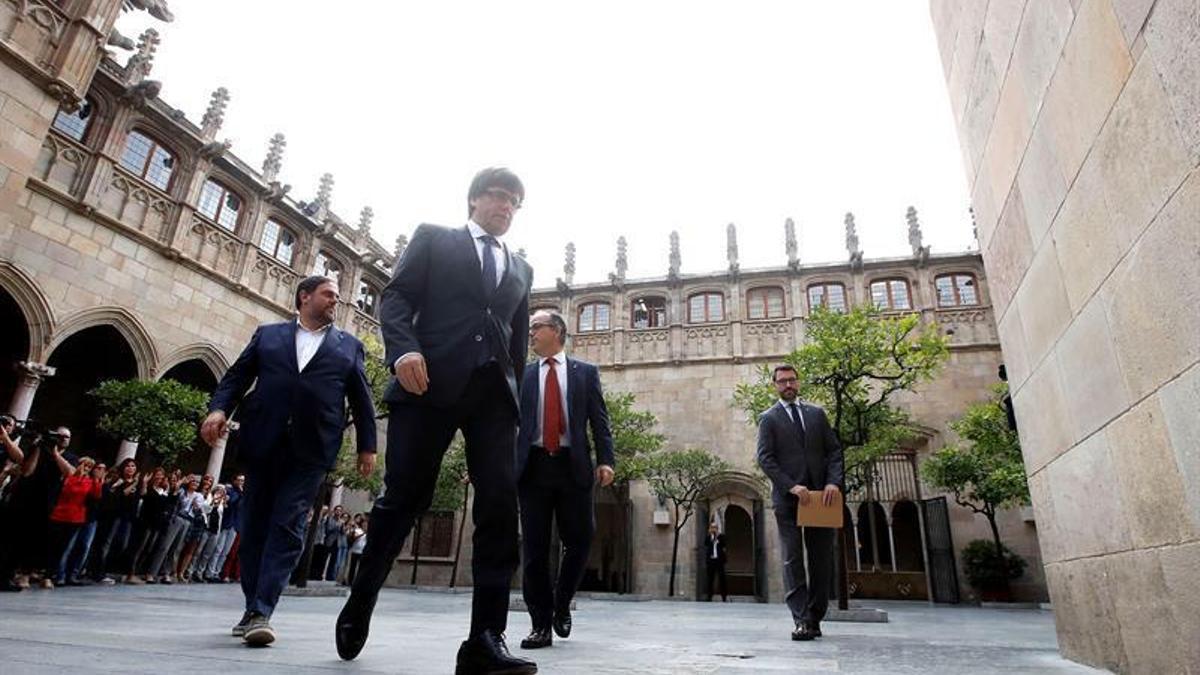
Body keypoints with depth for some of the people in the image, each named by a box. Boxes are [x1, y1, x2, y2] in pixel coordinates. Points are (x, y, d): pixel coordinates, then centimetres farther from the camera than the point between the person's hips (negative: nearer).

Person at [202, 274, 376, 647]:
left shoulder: (349, 346, 14)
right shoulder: (267, 334, 16)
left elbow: (362, 399, 12)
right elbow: (236, 376, 11)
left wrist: (367, 445, 6)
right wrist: (219, 408, -7)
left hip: (312, 449, -1)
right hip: (263, 443, 2)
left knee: (287, 527, -8)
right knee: (254, 526, 7)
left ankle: (261, 612, -6)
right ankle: (253, 609, 20)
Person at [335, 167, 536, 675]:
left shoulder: (521, 269, 26)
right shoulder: (433, 238, 16)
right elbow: (395, 297, 3)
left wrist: (515, 392, 14)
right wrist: (404, 348, -15)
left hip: (494, 390, 4)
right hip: (432, 381, -3)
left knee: (499, 506, -9)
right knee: (404, 497, 0)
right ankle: (360, 603, 25)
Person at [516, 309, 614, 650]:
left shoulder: (586, 372, 10)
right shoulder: (522, 375, 13)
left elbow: (599, 420, 4)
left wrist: (605, 459, -8)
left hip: (572, 466, -1)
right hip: (533, 466, 1)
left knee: (579, 540, 1)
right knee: (534, 547, 2)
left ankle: (561, 605, 26)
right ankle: (541, 624, 12)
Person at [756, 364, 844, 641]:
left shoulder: (816, 413, 15)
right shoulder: (769, 418, 5)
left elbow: (834, 450, 10)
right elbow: (765, 458, -4)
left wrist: (834, 481, -7)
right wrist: (791, 487, -16)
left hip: (820, 495, 3)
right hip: (788, 497, -3)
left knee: (822, 559, 4)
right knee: (792, 559, -5)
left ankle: (815, 619, 14)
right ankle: (802, 621, -4)